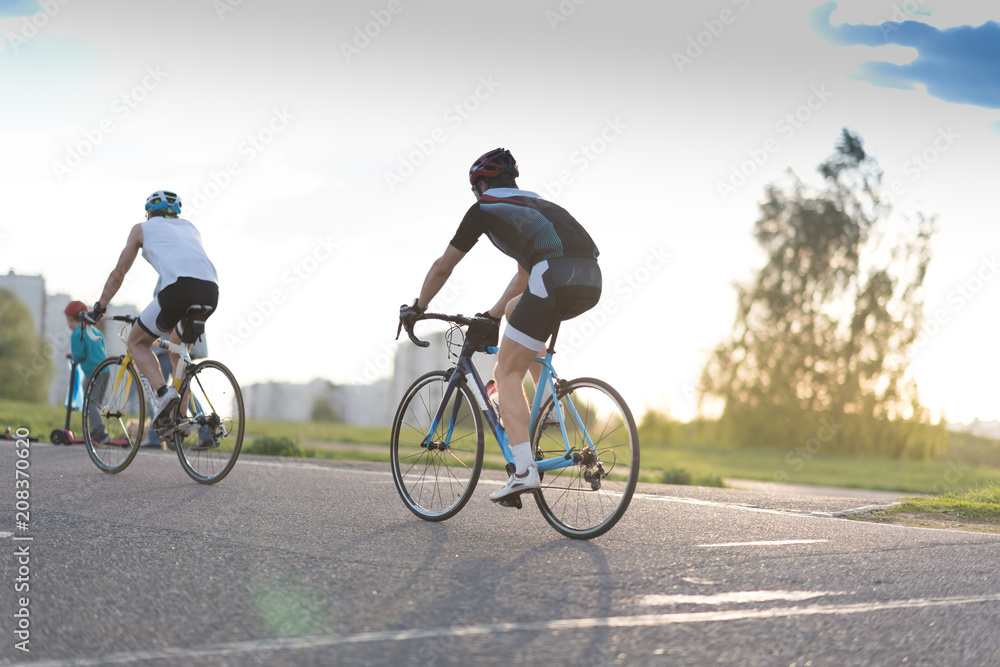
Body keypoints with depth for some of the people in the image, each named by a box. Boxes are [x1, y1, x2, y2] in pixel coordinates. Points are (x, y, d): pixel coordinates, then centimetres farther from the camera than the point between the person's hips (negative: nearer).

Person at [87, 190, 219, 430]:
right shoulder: (190, 227, 36)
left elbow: (118, 273, 26)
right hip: (211, 292, 5)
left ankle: (163, 392, -10)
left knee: (136, 342, 16)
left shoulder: (143, 228, 23)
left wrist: (98, 309, 37)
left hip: (179, 289, -5)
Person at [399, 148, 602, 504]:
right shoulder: (535, 205, 37)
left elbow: (443, 267, 24)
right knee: (516, 309, 34)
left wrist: (416, 308, 38)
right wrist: (492, 314, 57)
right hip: (591, 281, 7)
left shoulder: (484, 209, 18)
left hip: (554, 278, -7)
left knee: (507, 374, 3)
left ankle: (524, 470, -11)